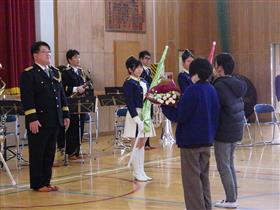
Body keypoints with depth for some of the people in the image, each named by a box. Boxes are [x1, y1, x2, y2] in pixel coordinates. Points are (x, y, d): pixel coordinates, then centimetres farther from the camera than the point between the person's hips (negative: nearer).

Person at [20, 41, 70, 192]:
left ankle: (46, 182, 20)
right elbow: (27, 99, -14)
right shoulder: (28, 74, -8)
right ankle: (37, 184, 8)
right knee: (37, 154, 1)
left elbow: (61, 95, 18)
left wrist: (65, 115, 13)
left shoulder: (55, 72, 15)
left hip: (54, 121, 7)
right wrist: (32, 119, -21)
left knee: (50, 153, 11)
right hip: (38, 122, -7)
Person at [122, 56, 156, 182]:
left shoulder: (143, 82, 12)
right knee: (138, 144, -2)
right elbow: (129, 102, -16)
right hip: (135, 114, -7)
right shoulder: (128, 83, -10)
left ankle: (141, 172, 18)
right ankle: (137, 174, 6)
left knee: (142, 143, 11)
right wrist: (137, 119, -21)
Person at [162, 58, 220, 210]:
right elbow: (215, 114, 11)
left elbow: (179, 116, -16)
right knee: (203, 176, 17)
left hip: (191, 140, -7)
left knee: (192, 178, -1)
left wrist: (164, 106, -5)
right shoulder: (212, 90, 5)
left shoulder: (192, 91, -17)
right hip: (207, 140, 8)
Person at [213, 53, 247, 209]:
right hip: (236, 130, 9)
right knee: (230, 164, 17)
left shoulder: (220, 86, -18)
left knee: (223, 167, 0)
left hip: (224, 132, -8)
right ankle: (233, 197, 22)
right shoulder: (236, 84, 8)